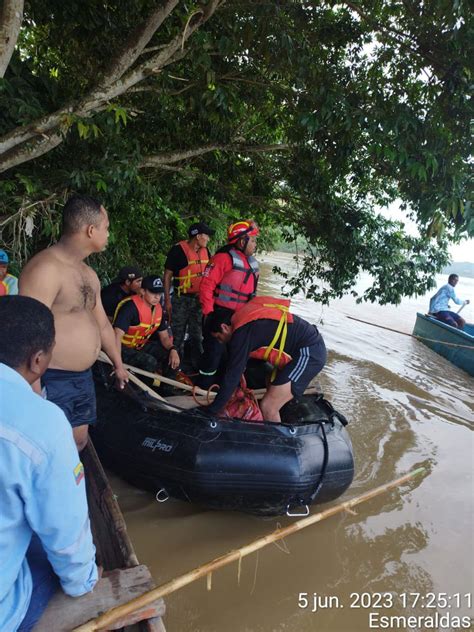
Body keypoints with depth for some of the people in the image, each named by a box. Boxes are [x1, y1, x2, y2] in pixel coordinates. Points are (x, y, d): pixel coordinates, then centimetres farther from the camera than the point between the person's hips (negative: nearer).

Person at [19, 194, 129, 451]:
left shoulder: (88, 274, 10)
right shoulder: (45, 268, -21)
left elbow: (102, 324, 20)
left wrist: (118, 364, 28)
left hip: (83, 378, 9)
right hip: (52, 382, -9)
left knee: (79, 441, 19)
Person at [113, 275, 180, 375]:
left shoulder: (158, 308, -2)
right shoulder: (131, 307, -26)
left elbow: (164, 337, 6)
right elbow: (117, 335, -35)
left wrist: (172, 349, -16)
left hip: (141, 346, 8)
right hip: (124, 348, -8)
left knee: (173, 356, -8)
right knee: (150, 362, -31)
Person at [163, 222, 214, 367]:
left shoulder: (205, 251, 6)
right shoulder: (178, 250, -11)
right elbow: (167, 276, -7)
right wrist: (167, 300, -9)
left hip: (199, 299, 5)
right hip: (181, 299, -5)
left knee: (197, 335, 14)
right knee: (178, 335, 3)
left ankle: (198, 364, 25)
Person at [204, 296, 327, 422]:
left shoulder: (242, 333, -15)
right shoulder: (246, 319, 12)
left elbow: (233, 376, -16)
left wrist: (211, 411, -8)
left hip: (309, 353, -10)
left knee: (268, 408, -10)